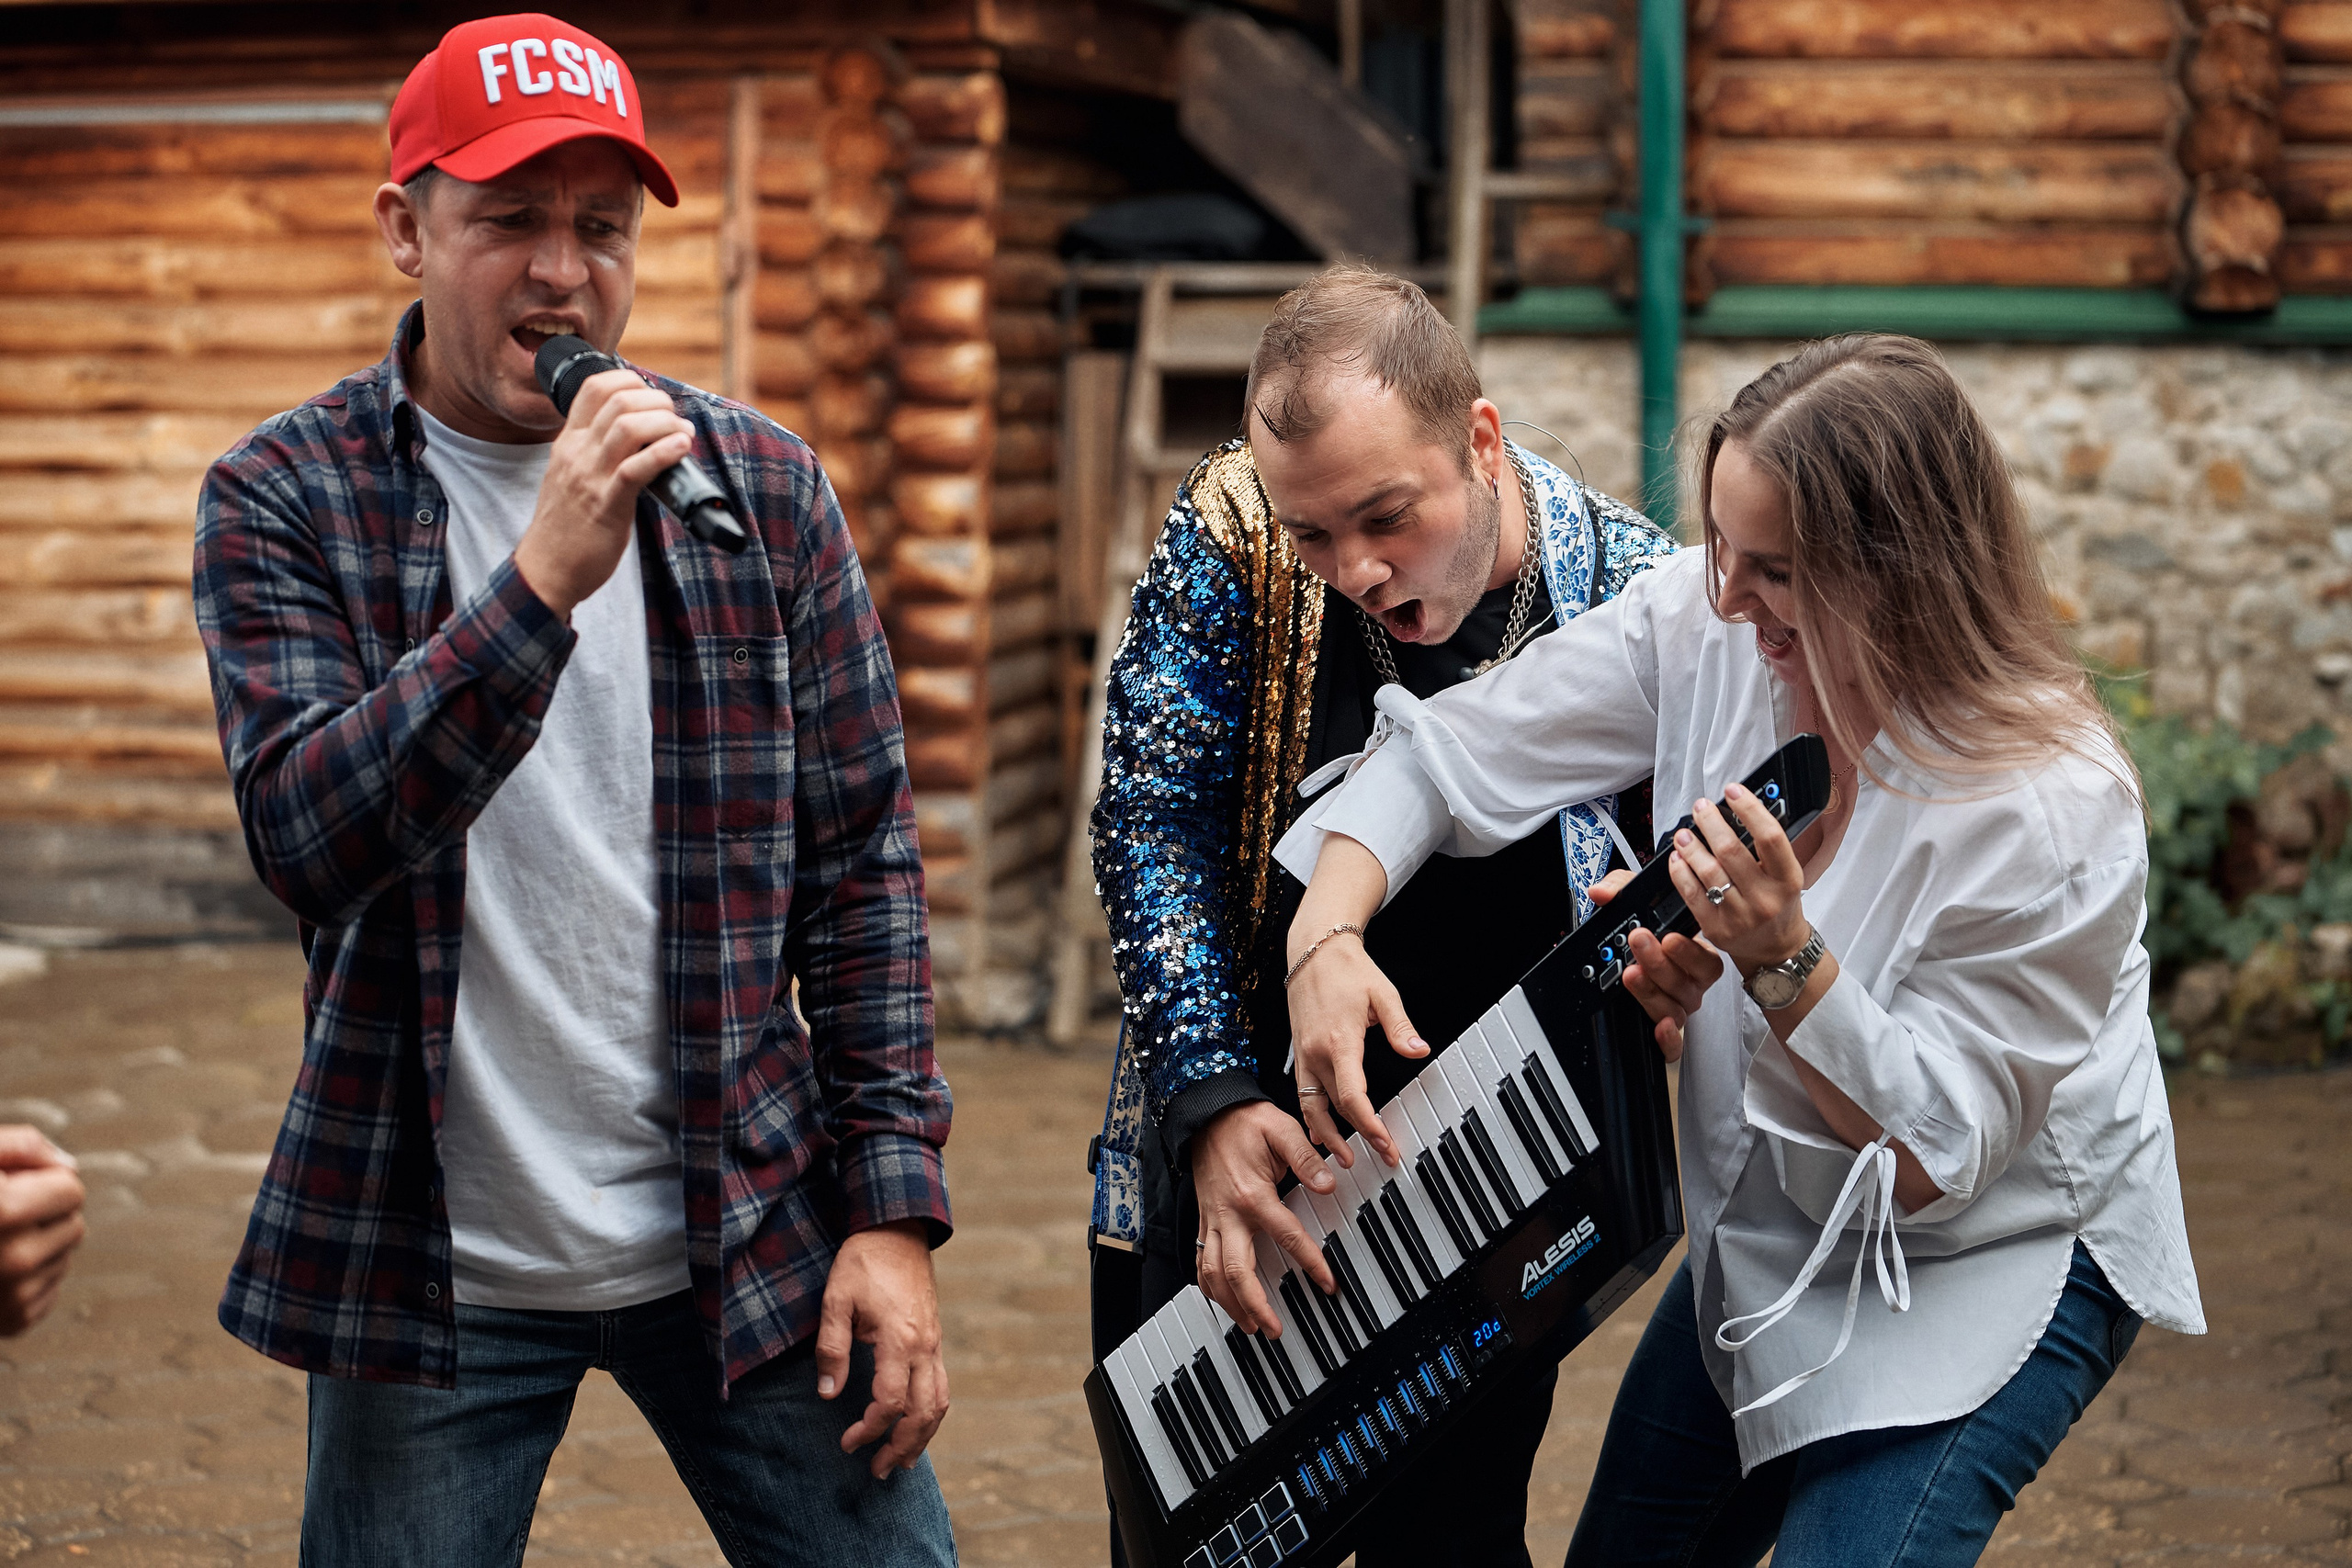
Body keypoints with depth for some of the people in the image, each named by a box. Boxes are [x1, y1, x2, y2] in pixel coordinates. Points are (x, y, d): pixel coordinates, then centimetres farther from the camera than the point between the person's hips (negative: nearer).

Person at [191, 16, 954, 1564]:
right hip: (428, 1264, -1)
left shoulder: (767, 489, 1)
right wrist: (545, 578, -28)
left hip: (752, 1237, 2)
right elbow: (307, 837, -18)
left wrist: (896, 1206, -2)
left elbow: (862, 859, 3)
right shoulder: (282, 502, -4)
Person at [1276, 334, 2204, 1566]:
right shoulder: (1703, 625, -17)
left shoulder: (2054, 807, -32)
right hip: (1771, 1226, 6)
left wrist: (1785, 961, -39)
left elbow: (1934, 1154, -27)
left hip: (2002, 1249, -6)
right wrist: (1324, 935, -27)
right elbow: (1447, 756, -11)